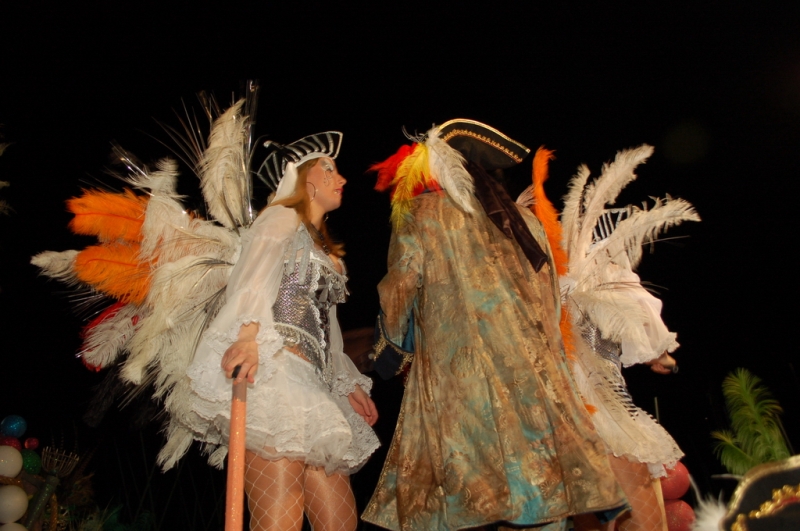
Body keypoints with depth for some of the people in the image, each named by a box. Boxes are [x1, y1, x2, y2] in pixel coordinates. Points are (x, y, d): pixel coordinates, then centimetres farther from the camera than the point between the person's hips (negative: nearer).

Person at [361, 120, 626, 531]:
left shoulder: (422, 215, 4)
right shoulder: (523, 220, 17)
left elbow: (400, 291, 3)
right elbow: (547, 301, 18)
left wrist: (392, 349, 18)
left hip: (456, 376, -4)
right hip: (532, 372, 5)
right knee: (540, 498, 6)